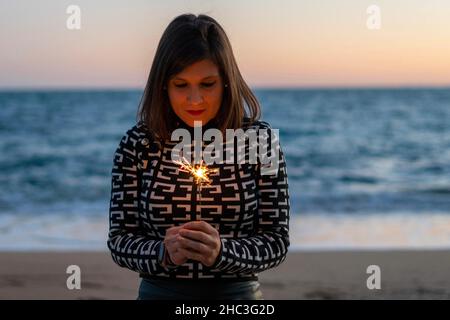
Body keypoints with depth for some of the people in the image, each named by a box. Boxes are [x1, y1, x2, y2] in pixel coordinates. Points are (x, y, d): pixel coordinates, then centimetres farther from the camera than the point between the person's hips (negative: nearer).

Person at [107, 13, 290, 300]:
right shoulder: (137, 144, -9)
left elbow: (277, 241, -8)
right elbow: (120, 239, -6)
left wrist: (222, 252, -25)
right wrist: (163, 253, -25)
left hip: (239, 290, 0)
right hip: (158, 290, 0)